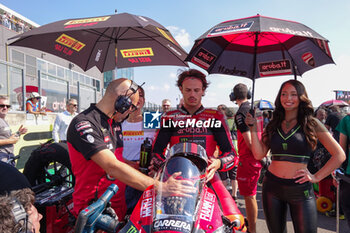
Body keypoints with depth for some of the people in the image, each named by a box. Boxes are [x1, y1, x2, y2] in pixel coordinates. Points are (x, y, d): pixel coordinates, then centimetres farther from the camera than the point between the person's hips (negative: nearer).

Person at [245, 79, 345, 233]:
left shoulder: (312, 124, -2)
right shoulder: (273, 125, 6)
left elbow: (339, 155, 0)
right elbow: (259, 154, -2)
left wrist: (316, 177, -6)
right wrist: (253, 128, -6)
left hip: (300, 190, -2)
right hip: (272, 187, 3)